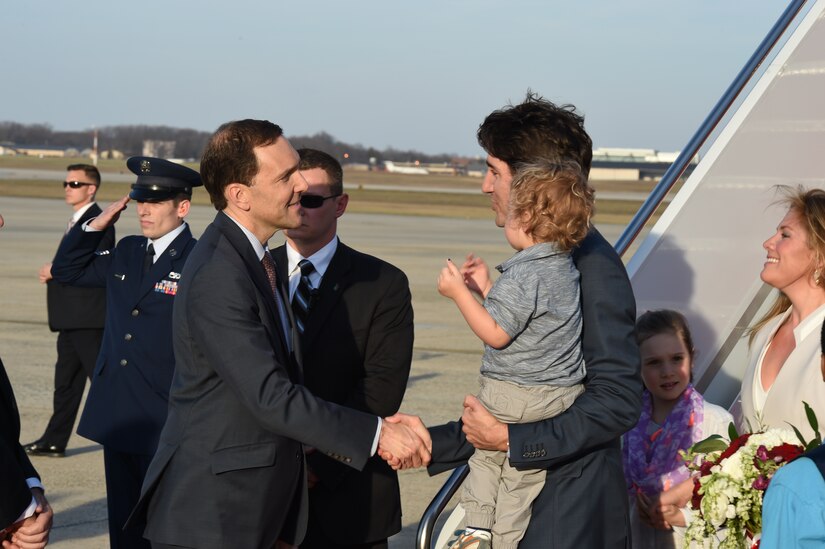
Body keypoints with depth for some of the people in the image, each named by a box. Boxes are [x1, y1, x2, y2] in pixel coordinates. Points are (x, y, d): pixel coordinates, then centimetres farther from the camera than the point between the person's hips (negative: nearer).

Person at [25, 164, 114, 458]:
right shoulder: (77, 221, 19)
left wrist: (55, 271, -12)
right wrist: (52, 272, 4)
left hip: (88, 317, -10)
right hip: (72, 318, 10)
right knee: (66, 381, 13)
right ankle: (54, 441, 20)